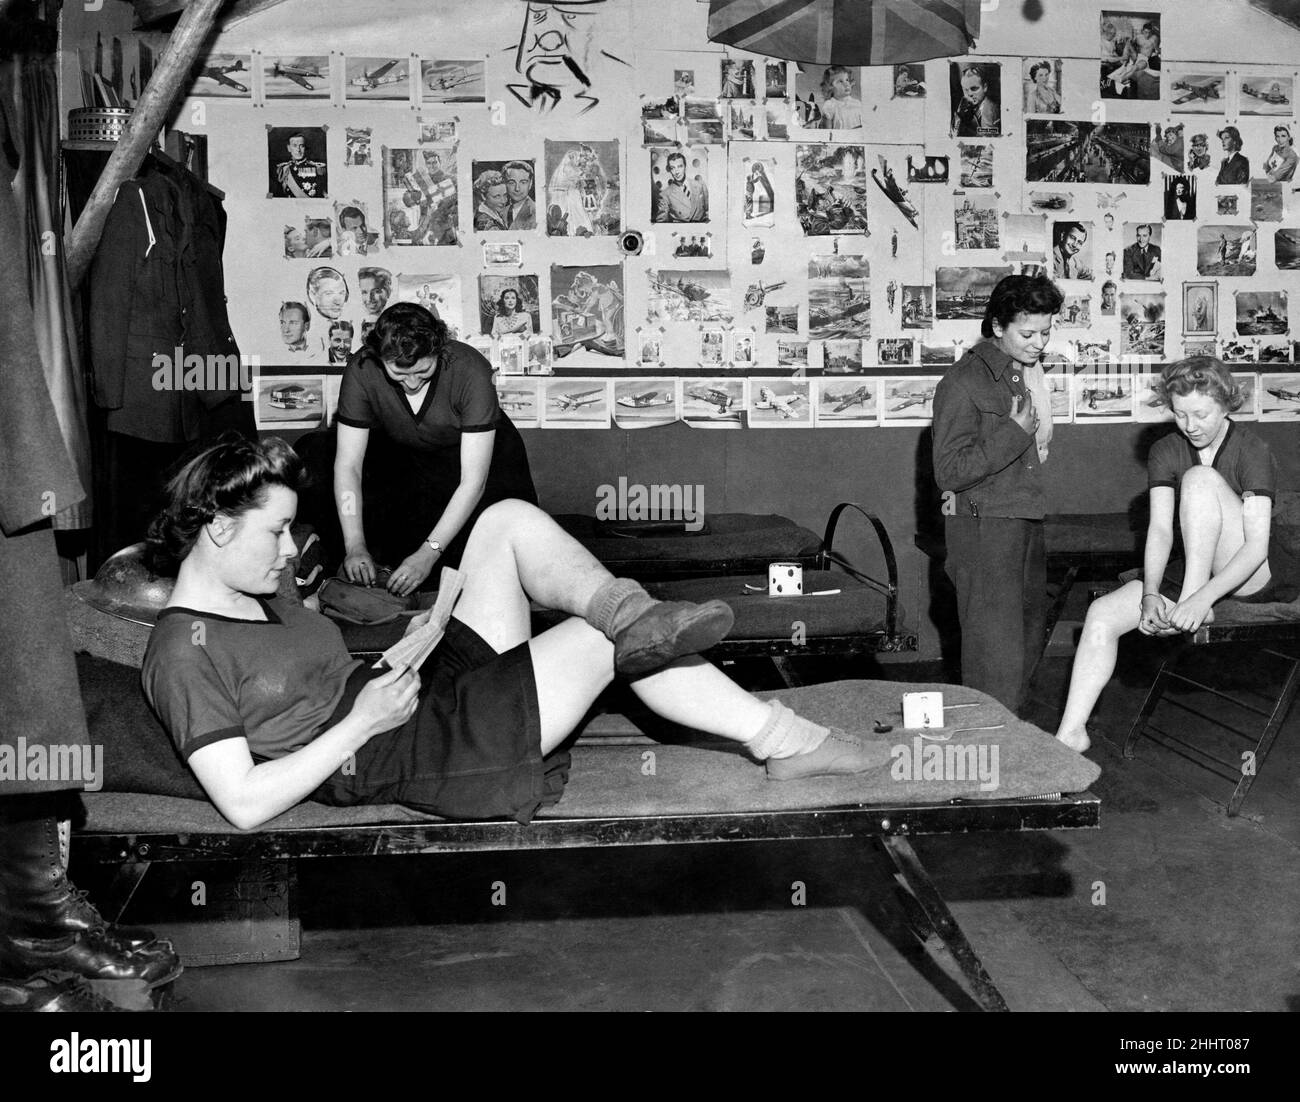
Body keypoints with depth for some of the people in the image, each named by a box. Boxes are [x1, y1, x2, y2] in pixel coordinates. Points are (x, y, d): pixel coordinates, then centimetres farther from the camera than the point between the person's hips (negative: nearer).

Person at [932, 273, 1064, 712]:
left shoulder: (1029, 372, 13)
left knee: (1028, 638, 14)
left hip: (1026, 521, 9)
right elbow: (950, 471, -21)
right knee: (996, 648, -9)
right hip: (983, 527, -9)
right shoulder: (964, 382, -14)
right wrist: (1014, 431, -20)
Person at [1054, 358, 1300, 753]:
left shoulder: (1252, 452, -15)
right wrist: (1150, 595, -29)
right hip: (1194, 572, 5)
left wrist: (1201, 599, -38)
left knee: (1200, 479, -27)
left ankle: (1193, 604, -27)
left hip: (1259, 575, -5)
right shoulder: (1165, 451, -1)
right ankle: (1071, 732, -16)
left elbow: (1256, 546, -24)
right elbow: (1159, 530, -12)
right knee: (1102, 614, -17)